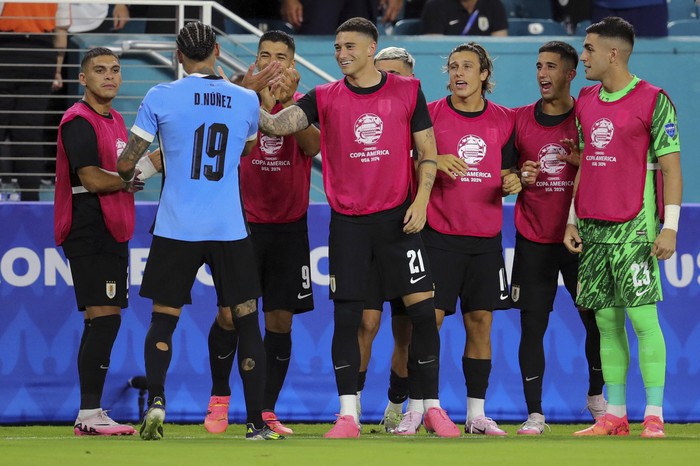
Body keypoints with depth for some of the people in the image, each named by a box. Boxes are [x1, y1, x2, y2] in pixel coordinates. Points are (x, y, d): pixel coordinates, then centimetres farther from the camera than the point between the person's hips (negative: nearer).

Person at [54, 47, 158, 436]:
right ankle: (89, 415, -14)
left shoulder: (115, 120, 18)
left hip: (111, 234, 10)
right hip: (89, 234, -10)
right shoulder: (79, 122, -12)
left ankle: (93, 414, 13)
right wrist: (130, 181, -7)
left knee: (105, 322, 10)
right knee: (103, 320, -14)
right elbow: (92, 178, -20)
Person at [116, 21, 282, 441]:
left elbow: (127, 162, 0)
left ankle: (156, 400, -9)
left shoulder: (161, 98, -4)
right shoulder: (247, 100, 3)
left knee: (164, 320, 11)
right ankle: (257, 422, 4)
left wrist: (129, 177, 22)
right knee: (247, 321, 7)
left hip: (176, 229, -1)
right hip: (230, 230, 1)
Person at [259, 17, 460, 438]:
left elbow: (427, 152, 6)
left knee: (422, 308, -4)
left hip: (397, 216, -1)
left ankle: (433, 408, 6)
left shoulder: (407, 92, 3)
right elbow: (276, 125, -7)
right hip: (348, 221, 1)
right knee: (346, 317, -1)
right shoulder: (325, 98, 3)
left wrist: (421, 201, -5)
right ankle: (348, 415, 4)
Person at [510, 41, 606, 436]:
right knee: (532, 326, -3)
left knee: (596, 320, 4)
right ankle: (535, 414, 1)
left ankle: (597, 395, 27)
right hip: (533, 240, 1)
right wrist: (519, 177, -11)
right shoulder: (520, 119, 5)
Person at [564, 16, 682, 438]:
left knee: (643, 316, -9)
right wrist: (572, 221, 14)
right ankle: (615, 416, 10)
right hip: (593, 227, 6)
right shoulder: (586, 101, 13)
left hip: (635, 227, -6)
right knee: (607, 321, 6)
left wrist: (670, 227, -12)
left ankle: (655, 415, -5)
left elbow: (671, 167, -7)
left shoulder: (653, 101, -6)